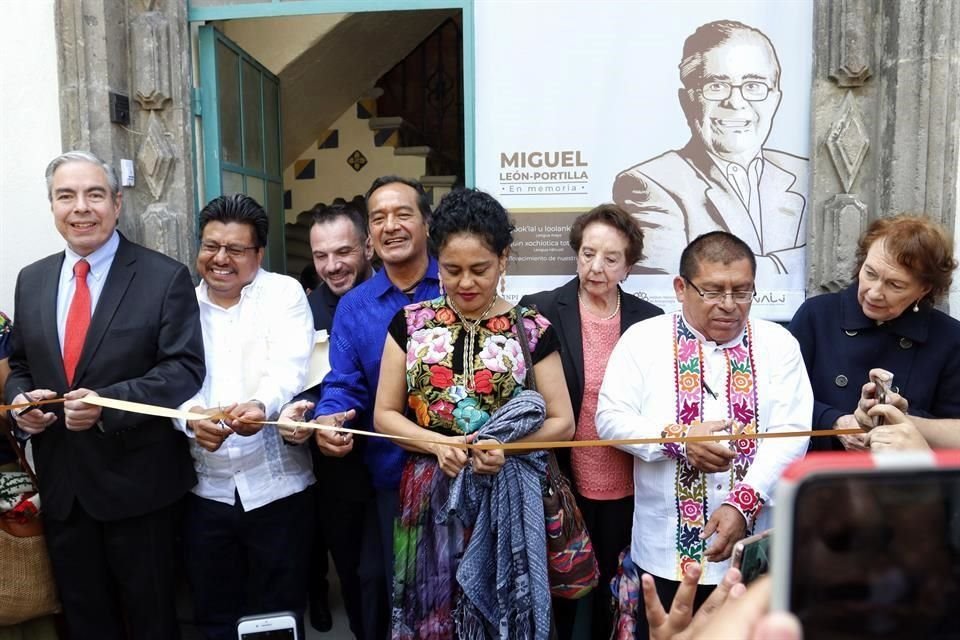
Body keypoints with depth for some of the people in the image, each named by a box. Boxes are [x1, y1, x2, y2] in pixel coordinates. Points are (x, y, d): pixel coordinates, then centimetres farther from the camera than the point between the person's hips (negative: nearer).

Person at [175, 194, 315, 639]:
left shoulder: (284, 292, -1)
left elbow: (290, 368, -14)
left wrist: (261, 405, -35)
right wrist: (190, 417, -23)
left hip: (275, 484, -2)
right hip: (205, 487, 3)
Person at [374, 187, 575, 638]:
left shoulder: (532, 330, -1)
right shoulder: (411, 323, 3)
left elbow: (562, 422, 1)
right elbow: (384, 415, 5)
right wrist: (438, 443, -13)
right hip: (430, 500, 1)